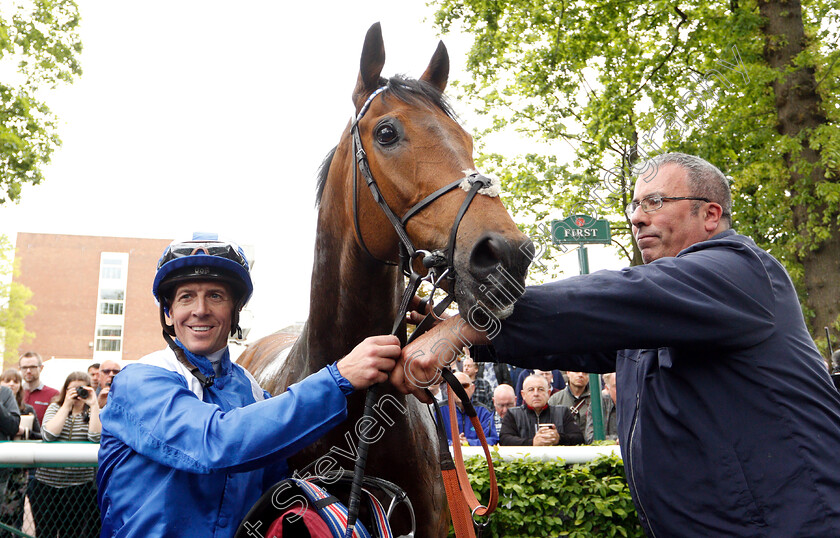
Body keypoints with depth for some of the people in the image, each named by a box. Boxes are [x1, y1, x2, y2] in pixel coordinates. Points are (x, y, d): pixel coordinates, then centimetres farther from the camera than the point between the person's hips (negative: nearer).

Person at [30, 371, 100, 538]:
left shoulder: (92, 412, 4)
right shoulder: (55, 408, 8)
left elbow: (96, 437, -16)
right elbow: (48, 435, -11)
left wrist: (94, 405, -15)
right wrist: (67, 406, -13)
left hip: (80, 486, -2)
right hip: (46, 484, 2)